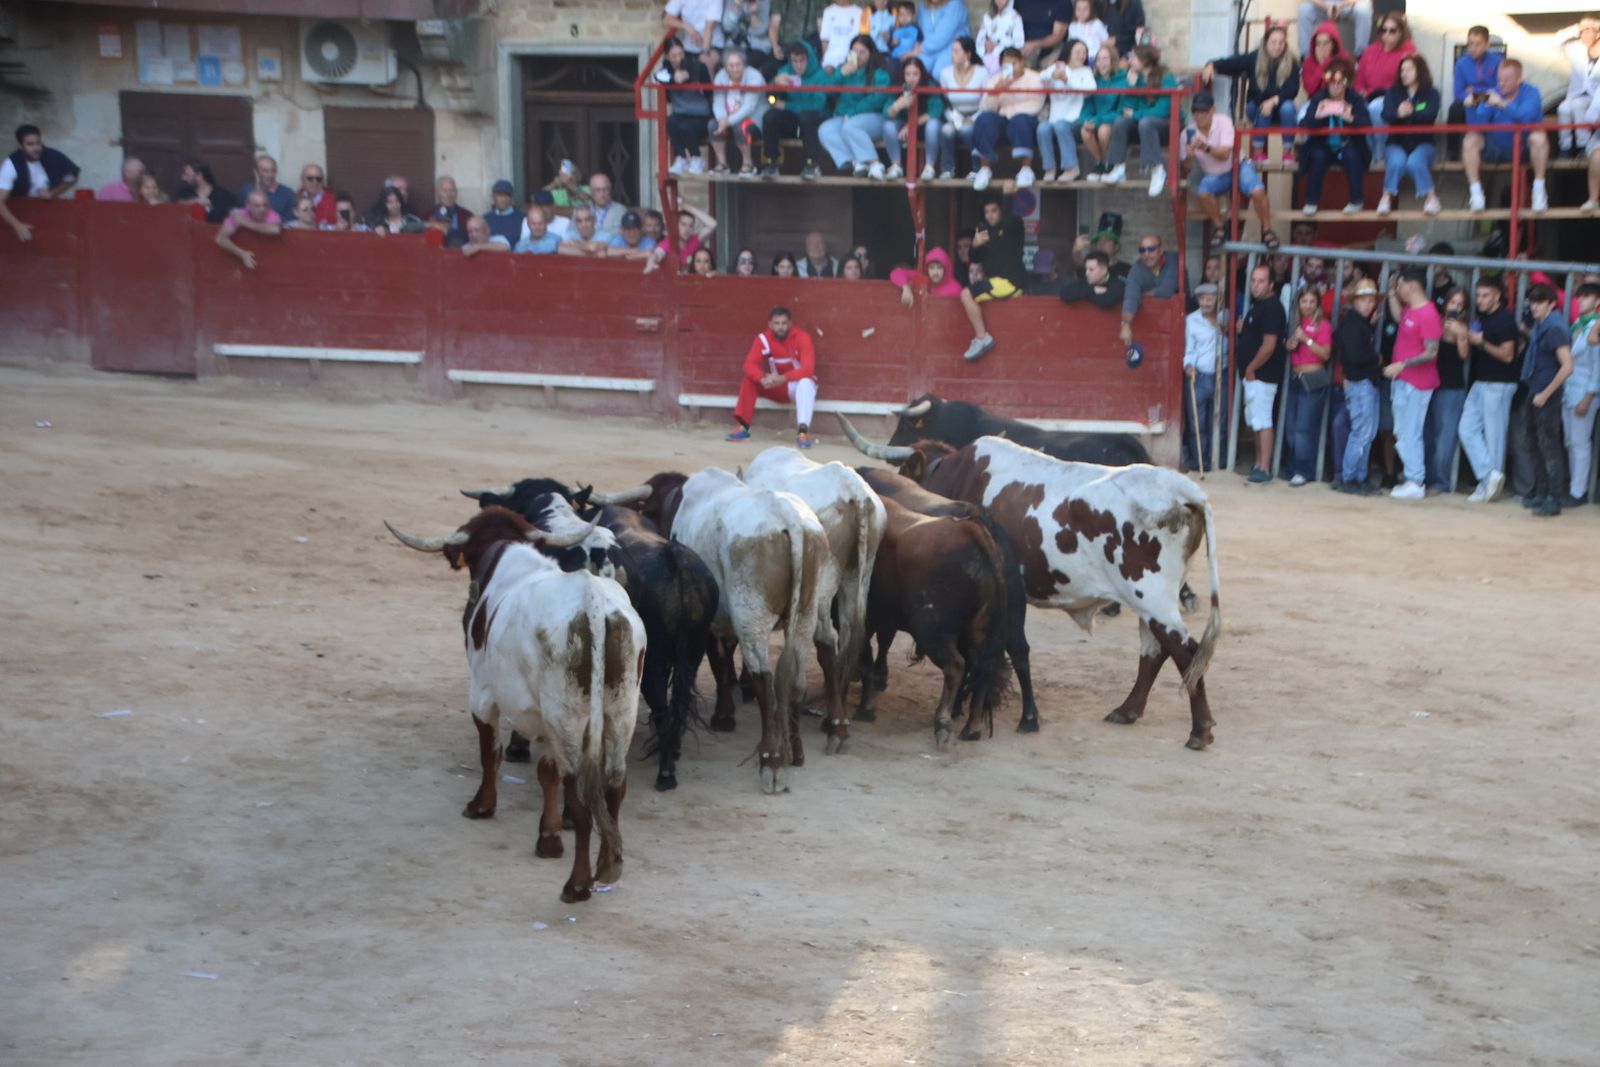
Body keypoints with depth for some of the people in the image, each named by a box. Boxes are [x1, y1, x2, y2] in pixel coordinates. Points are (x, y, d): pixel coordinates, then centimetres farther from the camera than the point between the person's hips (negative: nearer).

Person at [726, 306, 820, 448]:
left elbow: (808, 369, -31)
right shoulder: (763, 339, -11)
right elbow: (749, 364, -21)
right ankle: (743, 427, -17)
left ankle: (803, 430, -51)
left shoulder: (802, 337, -21)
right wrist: (762, 379, -42)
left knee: (805, 383, -38)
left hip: (799, 384, -4)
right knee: (749, 379, -16)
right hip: (778, 388, 4)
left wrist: (783, 378, -46)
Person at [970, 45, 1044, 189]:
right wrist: (996, 90, -16)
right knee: (985, 119, -29)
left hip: (1026, 119, -3)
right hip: (1001, 119, 3)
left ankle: (1026, 168, -35)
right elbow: (985, 108, 0)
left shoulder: (1033, 78, 6)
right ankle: (985, 168, -28)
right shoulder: (995, 81, 14)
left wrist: (1008, 110, -10)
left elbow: (1035, 105, -7)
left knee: (1019, 120, -38)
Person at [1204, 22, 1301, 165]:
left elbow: (1293, 89, -20)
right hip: (1256, 106, 0)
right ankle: (1259, 152, -21)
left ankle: (1288, 152, -20)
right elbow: (1230, 63, -16)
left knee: (1288, 107, -32)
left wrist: (1274, 101, -35)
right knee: (1263, 110, -33)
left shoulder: (1292, 62, -14)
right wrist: (1212, 66, -36)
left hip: (1280, 106, 0)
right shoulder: (1254, 59, -11)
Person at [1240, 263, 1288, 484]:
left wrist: (1251, 370, -12)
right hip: (1253, 374, 10)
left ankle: (1264, 470, -9)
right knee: (1256, 421, 14)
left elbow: (1269, 345, -21)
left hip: (1262, 375, -10)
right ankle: (1258, 465, 22)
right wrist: (1243, 327, 10)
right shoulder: (1257, 305, 14)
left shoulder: (1272, 308, -16)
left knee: (1262, 422, -9)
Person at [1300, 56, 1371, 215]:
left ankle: (1357, 200, -17)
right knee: (1318, 156, -30)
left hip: (1348, 146, -1)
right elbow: (1304, 125, -16)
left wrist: (1351, 118, -41)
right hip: (1324, 146, 1)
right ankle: (1311, 202, -18)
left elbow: (1367, 124, -19)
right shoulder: (1318, 99, -4)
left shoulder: (1356, 100, -5)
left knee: (1352, 155, -32)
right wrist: (1317, 116, -39)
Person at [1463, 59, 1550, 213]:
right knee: (1470, 140, -21)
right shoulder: (1492, 94, -2)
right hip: (1496, 148, 3)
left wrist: (1503, 104, -42)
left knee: (1539, 138, -34)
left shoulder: (1530, 93, -9)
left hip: (1523, 148, -3)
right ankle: (1475, 192, -20)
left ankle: (1539, 189, -19)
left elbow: (1527, 116, -30)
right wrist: (1472, 107, -28)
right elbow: (1477, 125, -9)